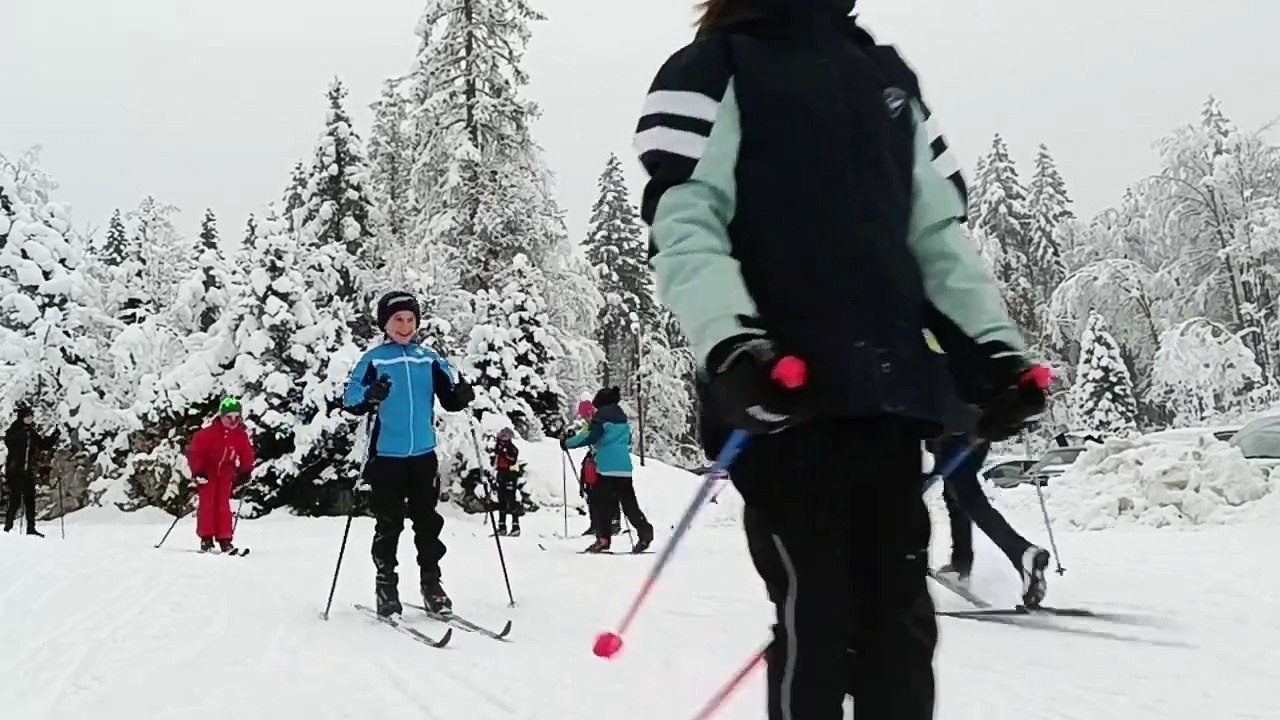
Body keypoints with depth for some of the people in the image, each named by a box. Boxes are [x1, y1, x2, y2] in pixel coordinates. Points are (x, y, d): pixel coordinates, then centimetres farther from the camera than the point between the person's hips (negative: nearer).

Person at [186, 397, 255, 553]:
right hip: (207, 471, -3)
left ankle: (224, 539, -1)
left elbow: (247, 454, 10)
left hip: (226, 472, 3)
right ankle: (206, 538, -2)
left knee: (223, 505, -1)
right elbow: (195, 451, -16)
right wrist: (197, 471, -20)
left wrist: (245, 472, 3)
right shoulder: (209, 432, -18)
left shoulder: (241, 435, -4)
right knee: (206, 503, -7)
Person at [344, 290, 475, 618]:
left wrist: (461, 394, -13)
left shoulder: (430, 359, 7)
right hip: (386, 455, -3)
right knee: (388, 523, 2)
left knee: (428, 521, 8)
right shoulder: (373, 360, -1)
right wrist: (370, 397, -26)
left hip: (423, 454, 3)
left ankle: (431, 583, 17)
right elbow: (350, 399, -5)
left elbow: (448, 398, 9)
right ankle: (386, 586, 12)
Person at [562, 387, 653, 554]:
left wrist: (568, 443, -7)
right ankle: (645, 533, -1)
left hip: (606, 468, -7)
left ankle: (603, 538, -4)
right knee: (629, 503, 9)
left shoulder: (601, 416, -4)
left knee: (600, 503, 0)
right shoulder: (623, 418, 20)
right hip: (625, 468, 7)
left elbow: (590, 436, -15)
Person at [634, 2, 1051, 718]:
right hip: (787, 394, -5)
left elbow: (938, 230, 22)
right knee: (817, 618, -5)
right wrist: (730, 343, -24)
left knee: (901, 618, 7)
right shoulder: (717, 68, 8)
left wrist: (993, 343, 9)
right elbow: (684, 220, -7)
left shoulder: (888, 74, 25)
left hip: (888, 388, 6)